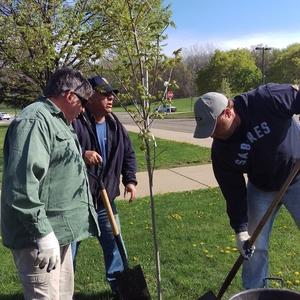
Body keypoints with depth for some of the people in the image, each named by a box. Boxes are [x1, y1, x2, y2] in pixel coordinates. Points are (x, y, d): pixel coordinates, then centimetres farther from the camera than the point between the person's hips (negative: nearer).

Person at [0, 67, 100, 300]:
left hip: (57, 230, 11)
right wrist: (42, 232, -26)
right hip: (39, 236, -11)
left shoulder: (56, 121, 16)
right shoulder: (35, 121, -18)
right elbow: (22, 183, -28)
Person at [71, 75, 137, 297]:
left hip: (105, 199, 6)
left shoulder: (115, 125, 6)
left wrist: (130, 180, 3)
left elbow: (129, 154, 14)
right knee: (69, 248, 9)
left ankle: (119, 285, 38)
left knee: (114, 244, 18)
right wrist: (81, 154, -32)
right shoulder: (75, 121, -16)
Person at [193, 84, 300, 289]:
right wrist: (240, 230, -15)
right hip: (262, 189, 2)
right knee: (255, 246, 5)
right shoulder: (221, 151, -19)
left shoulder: (268, 99, -30)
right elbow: (234, 193, -13)